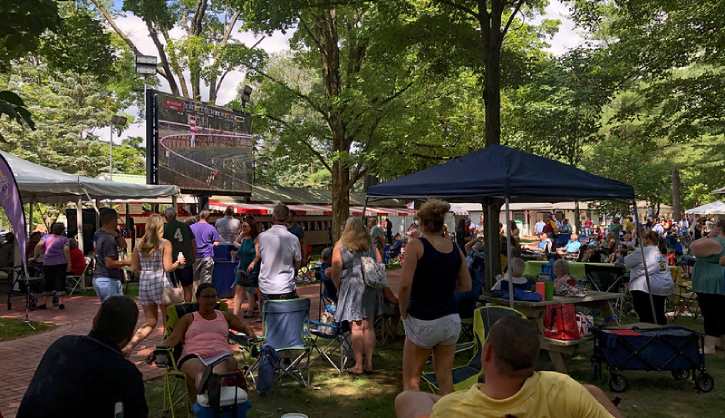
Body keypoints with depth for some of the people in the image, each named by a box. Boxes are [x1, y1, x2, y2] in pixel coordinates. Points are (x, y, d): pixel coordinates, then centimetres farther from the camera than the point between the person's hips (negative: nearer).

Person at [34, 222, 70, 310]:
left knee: (48, 282, 13)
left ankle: (44, 303, 16)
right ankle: (60, 302, -4)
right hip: (60, 263, -3)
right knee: (60, 282, 2)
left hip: (47, 263, 3)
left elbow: (39, 245, -5)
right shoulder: (64, 239, 2)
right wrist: (69, 263, -10)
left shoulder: (46, 237, 10)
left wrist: (36, 256, 3)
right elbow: (66, 250, -11)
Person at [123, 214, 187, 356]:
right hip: (160, 283, -5)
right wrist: (179, 262, 6)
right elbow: (168, 267, -12)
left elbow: (134, 267, 8)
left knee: (149, 322, 14)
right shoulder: (165, 244, -7)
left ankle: (129, 346, -2)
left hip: (144, 283, 5)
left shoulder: (140, 244, 6)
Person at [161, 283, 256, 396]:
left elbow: (245, 327, 31)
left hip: (221, 356, 1)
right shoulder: (188, 318, 27)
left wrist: (252, 337, 8)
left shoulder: (225, 315, 31)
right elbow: (173, 338, 16)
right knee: (198, 370, -41)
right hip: (194, 357, -1)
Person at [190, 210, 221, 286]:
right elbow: (216, 243, -4)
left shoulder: (191, 227, 1)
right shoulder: (211, 228, -3)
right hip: (207, 257, -2)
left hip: (195, 256, 2)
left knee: (193, 279, 11)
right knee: (206, 280, 1)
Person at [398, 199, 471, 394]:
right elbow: (466, 285, 9)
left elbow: (405, 284, -20)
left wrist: (403, 311, -6)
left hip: (423, 321, -5)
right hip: (451, 319, 5)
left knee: (411, 378, 9)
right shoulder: (455, 249, 4)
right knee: (445, 376, 14)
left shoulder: (416, 245, -11)